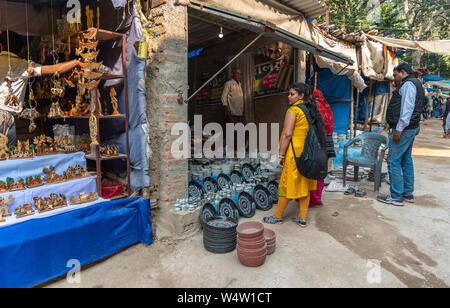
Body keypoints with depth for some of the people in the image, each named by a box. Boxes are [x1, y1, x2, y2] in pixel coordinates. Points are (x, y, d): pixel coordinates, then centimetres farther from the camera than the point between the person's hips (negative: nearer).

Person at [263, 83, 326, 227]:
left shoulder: (293, 110, -12)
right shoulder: (311, 110, 11)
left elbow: (287, 134, -18)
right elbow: (318, 133, 14)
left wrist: (281, 155, -14)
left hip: (295, 152, -8)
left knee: (287, 184, 3)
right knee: (304, 184, 13)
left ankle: (278, 216, 18)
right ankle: (302, 218, 21)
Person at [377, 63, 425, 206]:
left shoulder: (408, 84, -10)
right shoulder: (415, 84, 23)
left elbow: (407, 109, -21)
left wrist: (399, 129, -23)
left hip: (404, 129, -11)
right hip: (412, 128, 11)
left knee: (393, 161, -9)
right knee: (407, 160, 14)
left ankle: (396, 196, -5)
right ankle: (408, 193, 22)